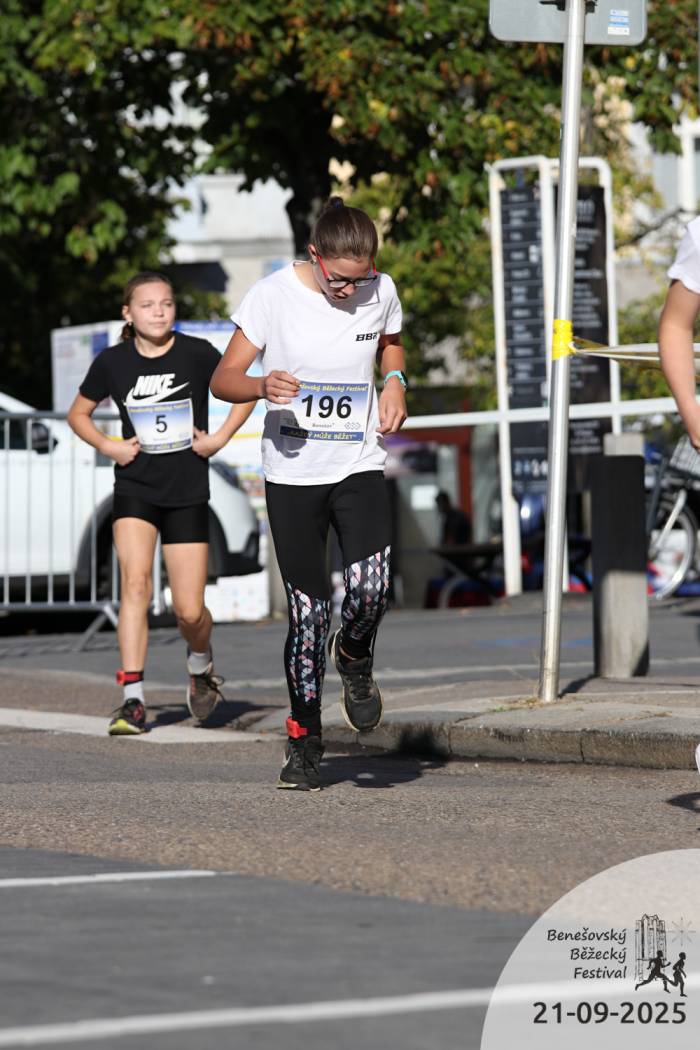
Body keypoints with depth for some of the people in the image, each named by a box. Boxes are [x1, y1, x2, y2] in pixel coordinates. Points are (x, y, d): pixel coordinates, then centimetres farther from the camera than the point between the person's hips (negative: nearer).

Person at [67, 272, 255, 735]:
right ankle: (133, 701, -17)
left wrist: (220, 437, -4)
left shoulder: (197, 354, -6)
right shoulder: (112, 362, -1)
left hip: (188, 493, 0)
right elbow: (78, 413, 13)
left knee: (190, 611, -2)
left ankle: (201, 666, 33)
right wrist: (108, 446, -3)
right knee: (136, 584, -19)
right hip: (134, 490, 1)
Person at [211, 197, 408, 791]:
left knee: (370, 588, -22)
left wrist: (395, 381, 1)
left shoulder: (380, 292, -1)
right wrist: (263, 386, -28)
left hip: (359, 467, 1)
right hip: (293, 474, -1)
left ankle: (355, 659, 14)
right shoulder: (274, 295, -10)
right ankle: (304, 742, 13)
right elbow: (224, 379, -6)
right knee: (308, 610, -3)